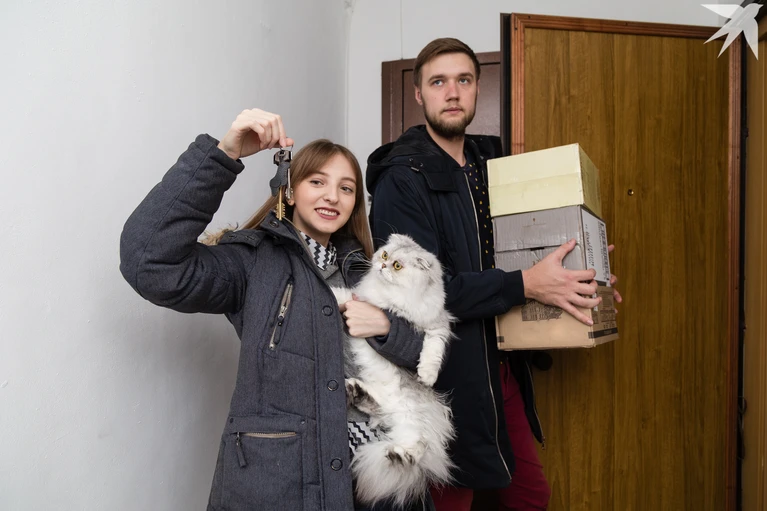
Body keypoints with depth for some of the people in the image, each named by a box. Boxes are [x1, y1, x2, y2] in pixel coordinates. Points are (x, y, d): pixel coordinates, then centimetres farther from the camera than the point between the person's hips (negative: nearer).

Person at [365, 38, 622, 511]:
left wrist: (579, 279, 4)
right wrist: (526, 284, -24)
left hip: (503, 365, 7)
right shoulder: (402, 178, -14)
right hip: (448, 377, -7)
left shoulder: (490, 164, 9)